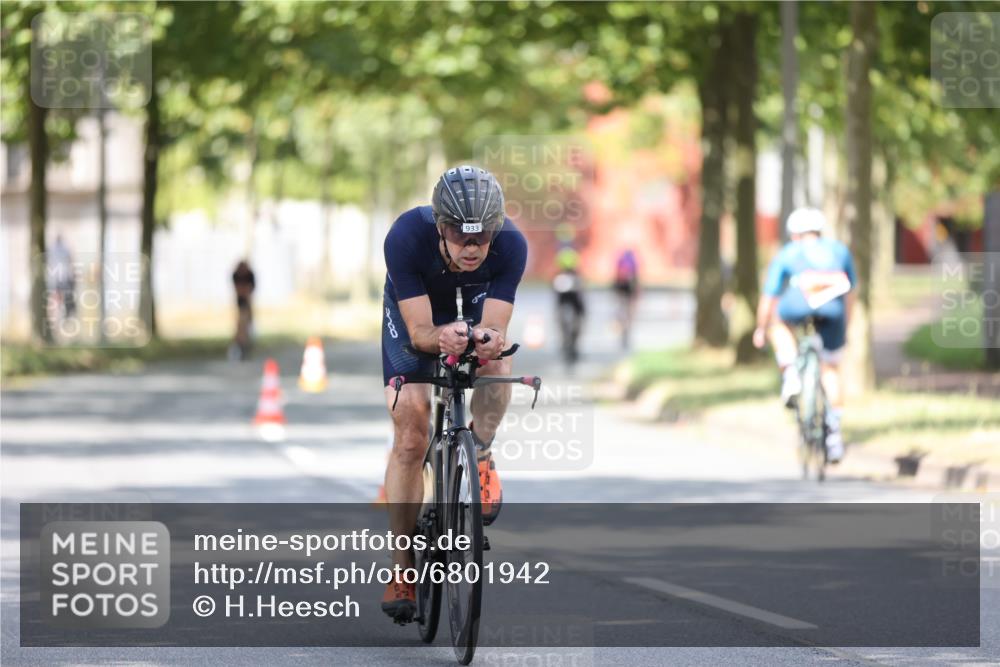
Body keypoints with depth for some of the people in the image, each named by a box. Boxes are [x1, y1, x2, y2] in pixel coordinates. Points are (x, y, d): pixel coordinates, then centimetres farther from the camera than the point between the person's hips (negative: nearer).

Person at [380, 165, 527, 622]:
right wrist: (441, 337, -59)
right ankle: (402, 566, 0)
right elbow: (419, 332, -36)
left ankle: (480, 457, -9)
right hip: (413, 315, -1)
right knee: (409, 440, -9)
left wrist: (489, 339, -58)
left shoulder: (510, 245, -34)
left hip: (474, 309, 1)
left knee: (496, 363, -34)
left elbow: (495, 327, -35)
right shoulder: (406, 237, -38)